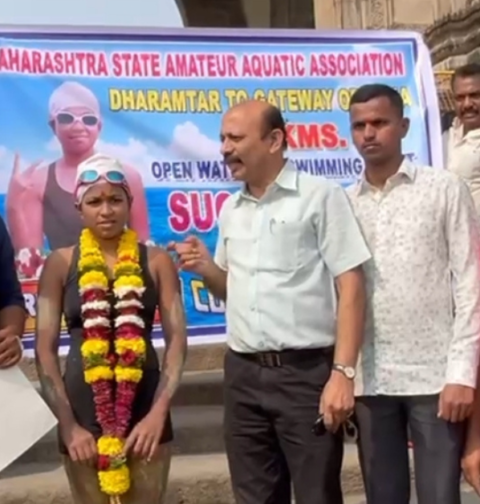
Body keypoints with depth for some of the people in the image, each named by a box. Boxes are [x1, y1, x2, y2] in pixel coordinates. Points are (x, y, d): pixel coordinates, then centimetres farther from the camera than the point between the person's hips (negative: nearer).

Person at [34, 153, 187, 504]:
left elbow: (177, 340, -3)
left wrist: (159, 412, -13)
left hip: (144, 409, 0)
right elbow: (45, 349, -2)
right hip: (83, 412, 0)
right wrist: (68, 425, -8)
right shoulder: (60, 264, 0)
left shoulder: (157, 261, -1)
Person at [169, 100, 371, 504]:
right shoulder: (231, 210, 13)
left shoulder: (320, 196, -5)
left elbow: (350, 287, -10)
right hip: (243, 374, 6)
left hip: (307, 372, -5)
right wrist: (206, 268, 0)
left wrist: (343, 372, -17)